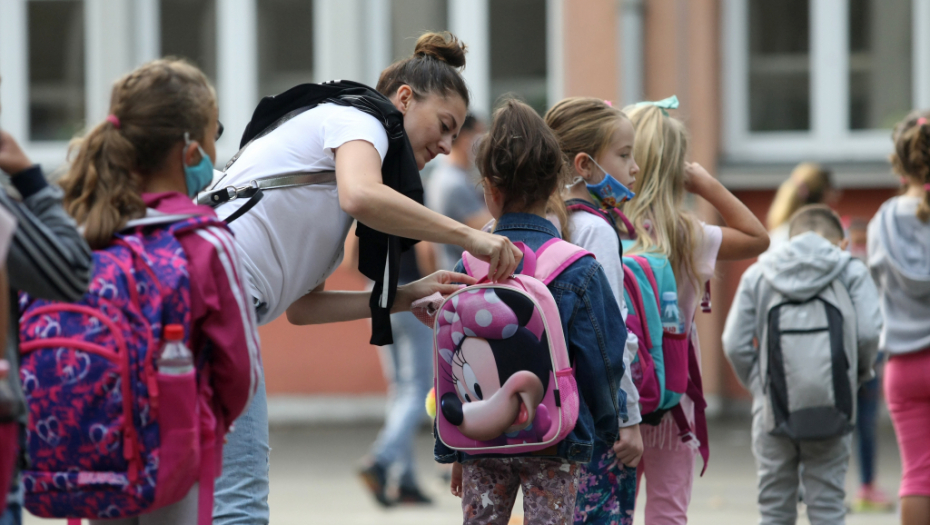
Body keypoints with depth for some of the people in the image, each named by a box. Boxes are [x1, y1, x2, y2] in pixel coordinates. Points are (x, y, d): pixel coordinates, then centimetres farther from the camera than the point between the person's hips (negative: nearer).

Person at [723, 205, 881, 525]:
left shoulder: (757, 275, 12)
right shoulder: (851, 271, 7)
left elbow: (735, 344, 2)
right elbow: (868, 332, -5)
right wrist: (860, 374, 12)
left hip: (774, 411, 1)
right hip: (831, 409, -1)